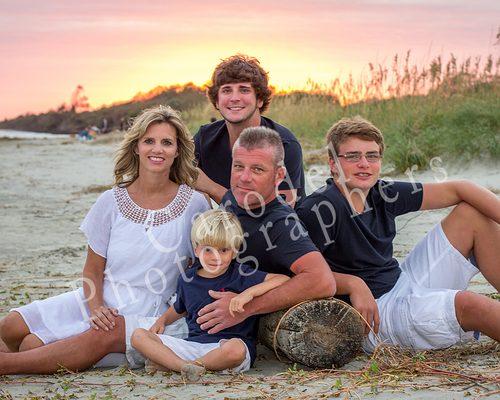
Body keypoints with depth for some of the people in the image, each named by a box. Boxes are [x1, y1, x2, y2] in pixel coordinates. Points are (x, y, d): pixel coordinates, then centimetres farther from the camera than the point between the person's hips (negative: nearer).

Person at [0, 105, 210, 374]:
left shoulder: (194, 205, -2)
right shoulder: (111, 201, 3)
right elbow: (93, 270, 6)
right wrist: (96, 309, -14)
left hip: (151, 316, -2)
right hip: (101, 304, 3)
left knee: (103, 336, -35)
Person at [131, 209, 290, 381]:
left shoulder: (240, 275, -2)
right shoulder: (186, 279, 12)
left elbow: (284, 280, -13)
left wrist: (250, 292, -24)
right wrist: (162, 320, 14)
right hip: (193, 344, 4)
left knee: (235, 348, -41)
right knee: (138, 336, -9)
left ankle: (168, 363, -21)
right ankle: (184, 366, -31)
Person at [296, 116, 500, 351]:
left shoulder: (382, 194, 2)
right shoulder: (318, 210, -18)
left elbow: (456, 190, 5)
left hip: (404, 282, 9)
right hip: (374, 313, -9)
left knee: (472, 213, 9)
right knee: (466, 303, -33)